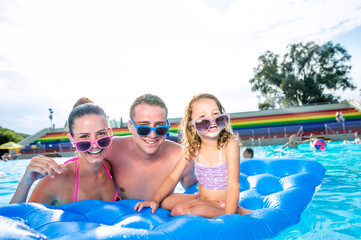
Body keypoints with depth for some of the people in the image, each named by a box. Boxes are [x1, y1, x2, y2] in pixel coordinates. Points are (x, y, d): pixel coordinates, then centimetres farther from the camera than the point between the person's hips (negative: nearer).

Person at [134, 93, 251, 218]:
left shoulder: (230, 145, -18)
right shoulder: (192, 148, -5)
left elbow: (233, 185, -20)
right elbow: (173, 177, -1)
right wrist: (155, 200, -12)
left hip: (222, 205, -5)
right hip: (201, 198, 6)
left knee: (180, 210, -26)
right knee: (163, 201, -5)